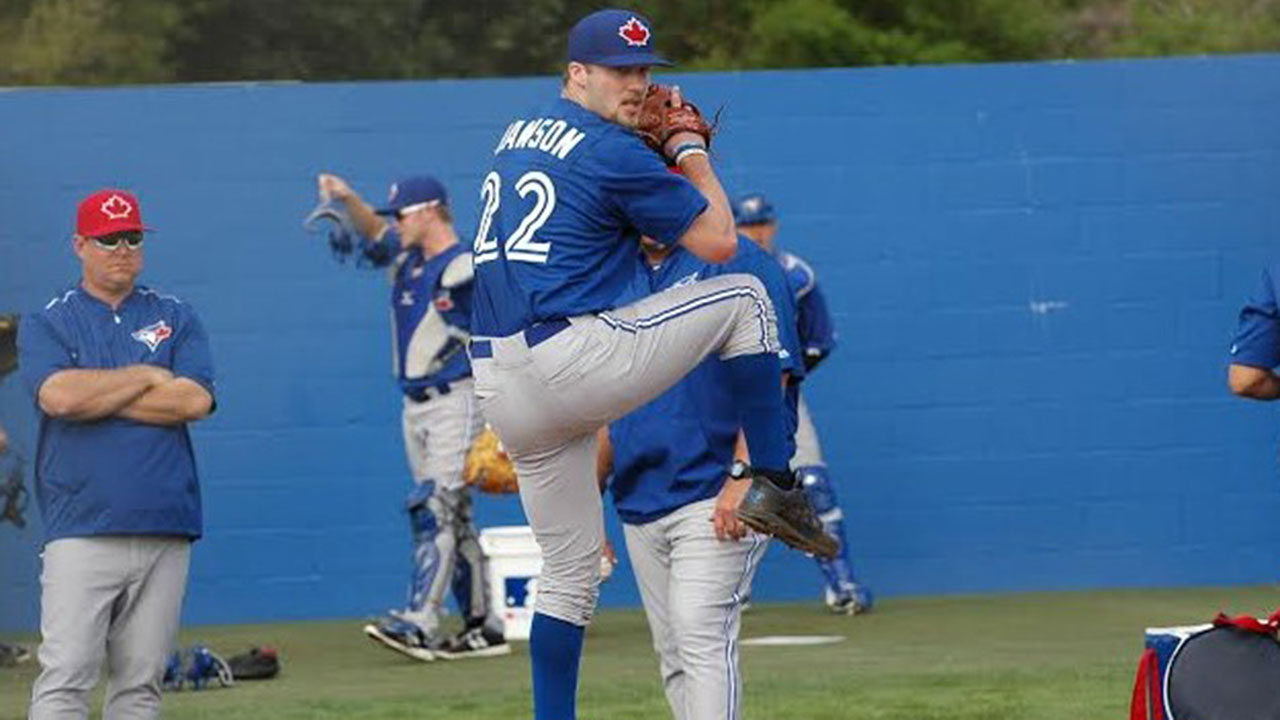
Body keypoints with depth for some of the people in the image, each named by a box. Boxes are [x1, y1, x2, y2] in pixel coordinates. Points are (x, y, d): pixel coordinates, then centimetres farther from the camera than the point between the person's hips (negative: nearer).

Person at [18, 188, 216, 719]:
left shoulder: (175, 319, 13)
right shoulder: (45, 325, 7)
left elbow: (195, 400, -4)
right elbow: (58, 395, -13)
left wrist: (98, 395, -5)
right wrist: (146, 377, -3)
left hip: (165, 533, 3)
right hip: (82, 531, -3)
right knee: (65, 677, -11)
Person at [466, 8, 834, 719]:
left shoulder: (517, 134, 20)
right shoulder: (614, 151, -5)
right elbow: (717, 239, 0)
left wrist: (658, 143, 25)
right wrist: (690, 153, 14)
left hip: (500, 392, 8)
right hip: (570, 361, -8)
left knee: (568, 571, 16)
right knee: (742, 297, 8)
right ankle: (773, 487, 4)